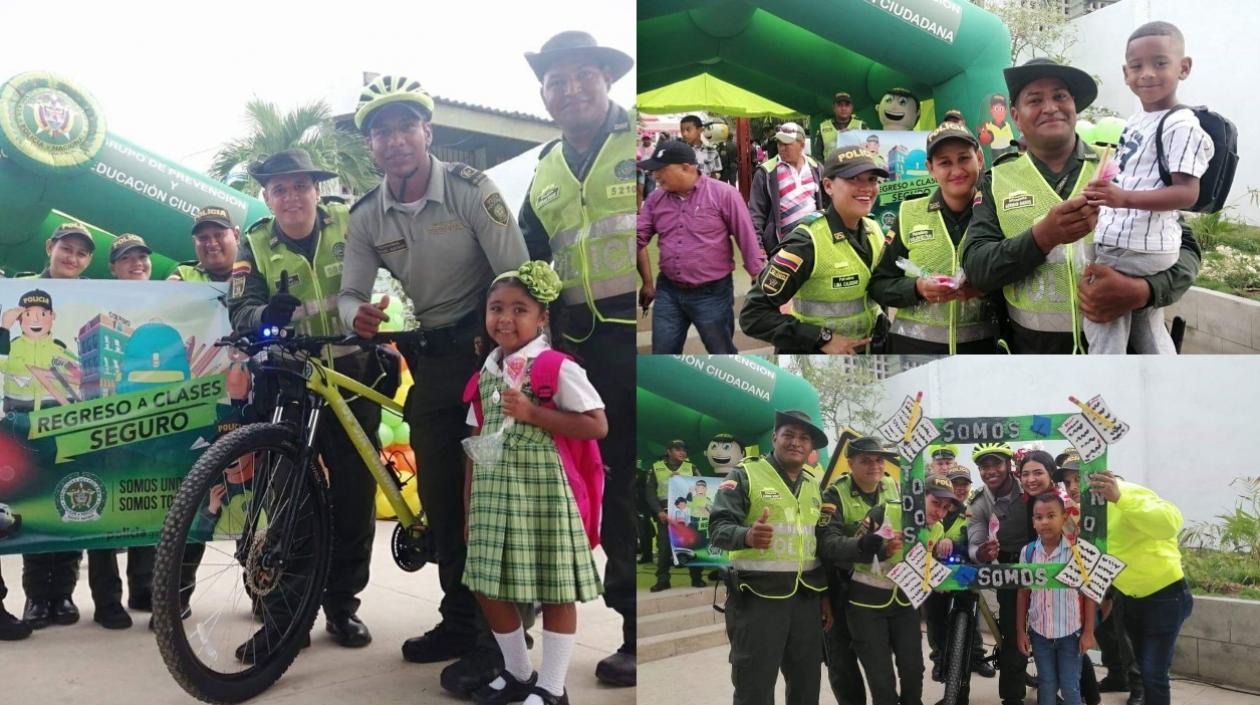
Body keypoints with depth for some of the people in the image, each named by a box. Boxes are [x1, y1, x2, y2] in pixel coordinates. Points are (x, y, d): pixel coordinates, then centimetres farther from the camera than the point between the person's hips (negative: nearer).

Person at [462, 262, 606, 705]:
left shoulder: (557, 368, -9)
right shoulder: (485, 374, 11)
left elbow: (597, 425, -15)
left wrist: (532, 413, -20)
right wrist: (470, 505, 15)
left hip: (542, 491, -6)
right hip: (493, 493, 7)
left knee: (554, 590, 2)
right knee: (487, 585, 10)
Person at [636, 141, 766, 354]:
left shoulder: (723, 194, -11)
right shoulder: (655, 199, 2)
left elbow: (748, 241, -9)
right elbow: (639, 239, 6)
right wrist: (647, 282, 0)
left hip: (712, 293, -4)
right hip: (668, 292, 4)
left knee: (723, 354, 11)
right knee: (662, 354, 11)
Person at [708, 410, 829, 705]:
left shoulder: (815, 484, 13)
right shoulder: (746, 475, -5)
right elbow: (718, 528, -16)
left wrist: (826, 594, 15)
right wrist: (746, 536, -37)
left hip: (807, 597, 6)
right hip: (757, 598, -6)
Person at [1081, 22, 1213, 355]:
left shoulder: (1181, 125, -15)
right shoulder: (1135, 122, 14)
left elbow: (1187, 193, -22)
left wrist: (1125, 198, -33)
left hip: (1136, 249, -10)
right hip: (1140, 246, 10)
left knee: (1103, 328, -5)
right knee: (1148, 331, 18)